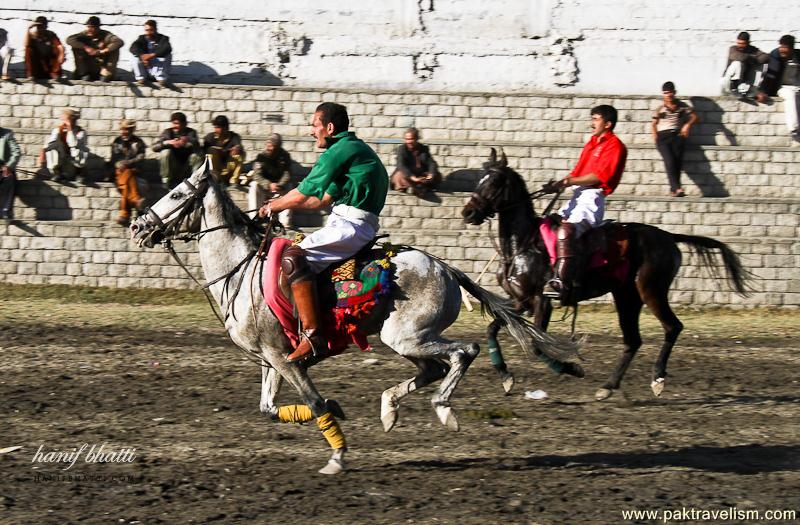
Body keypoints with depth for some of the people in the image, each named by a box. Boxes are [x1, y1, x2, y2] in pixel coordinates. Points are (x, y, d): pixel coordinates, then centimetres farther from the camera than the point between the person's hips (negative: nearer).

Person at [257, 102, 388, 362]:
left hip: (351, 226, -11)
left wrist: (273, 207, 8)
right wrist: (280, 203, 27)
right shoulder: (357, 149, 25)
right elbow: (321, 200, 29)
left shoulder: (340, 151, -9)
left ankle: (312, 335, -33)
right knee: (298, 253, 23)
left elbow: (302, 195, -9)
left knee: (294, 256, -24)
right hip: (358, 227, 11)